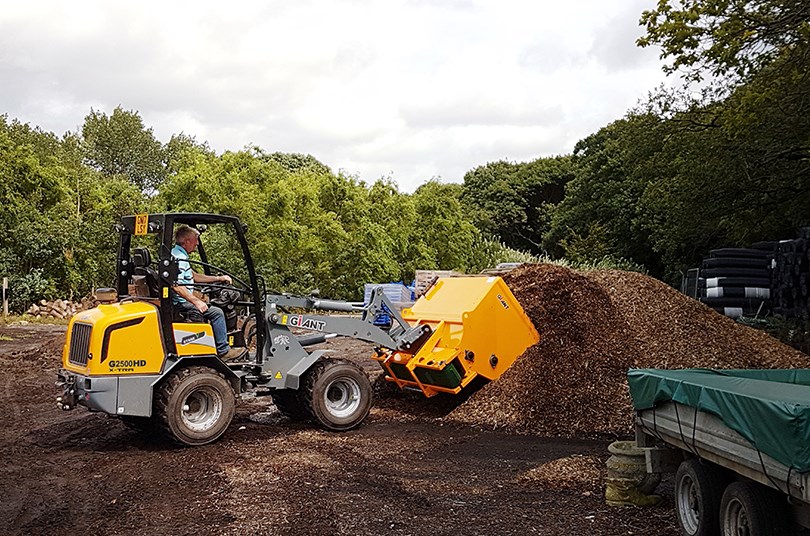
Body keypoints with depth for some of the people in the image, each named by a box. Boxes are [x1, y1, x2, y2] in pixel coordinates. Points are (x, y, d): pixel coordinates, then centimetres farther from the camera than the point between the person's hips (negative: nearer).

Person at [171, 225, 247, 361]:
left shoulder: (178, 254, 16)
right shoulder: (179, 258, -19)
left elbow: (193, 276, 24)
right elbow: (176, 285, -29)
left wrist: (218, 278, 18)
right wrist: (196, 301, -28)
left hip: (182, 302, 12)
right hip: (181, 303, -12)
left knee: (214, 308, 21)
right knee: (216, 312, -13)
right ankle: (223, 351, -7)